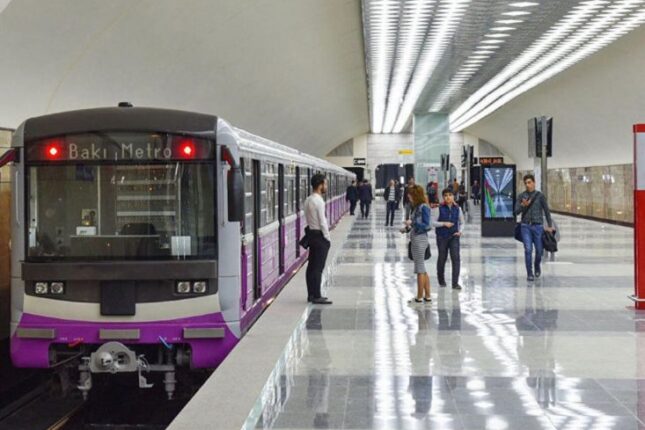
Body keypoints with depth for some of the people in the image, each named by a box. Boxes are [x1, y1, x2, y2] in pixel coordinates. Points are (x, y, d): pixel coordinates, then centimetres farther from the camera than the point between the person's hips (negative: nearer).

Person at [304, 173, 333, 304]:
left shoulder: (308, 200, 10)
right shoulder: (319, 201, -18)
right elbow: (322, 222, -19)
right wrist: (328, 238, -10)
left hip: (312, 233, 9)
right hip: (320, 236, -9)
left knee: (312, 266, 12)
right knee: (318, 267, -5)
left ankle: (311, 294, 19)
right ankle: (316, 296, -2)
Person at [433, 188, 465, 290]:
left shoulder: (457, 208, 1)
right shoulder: (440, 208, -7)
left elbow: (462, 222, 11)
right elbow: (433, 222, -5)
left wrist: (460, 231, -6)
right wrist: (444, 223, -17)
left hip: (454, 236, 1)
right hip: (442, 237, -1)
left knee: (456, 258, -11)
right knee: (442, 258, 11)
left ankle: (455, 283, -8)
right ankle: (441, 280, 32)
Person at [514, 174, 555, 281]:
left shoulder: (540, 196, 1)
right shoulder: (521, 196, 4)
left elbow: (546, 211, 4)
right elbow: (516, 212, 1)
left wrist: (550, 226, 0)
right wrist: (523, 205, -19)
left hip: (538, 226, 0)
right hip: (526, 226, 0)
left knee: (539, 250, 4)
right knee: (528, 250, -10)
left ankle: (537, 266, 34)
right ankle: (529, 274, -1)